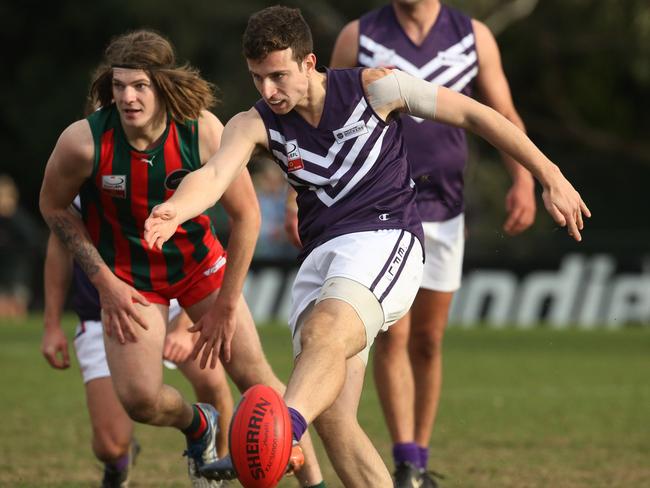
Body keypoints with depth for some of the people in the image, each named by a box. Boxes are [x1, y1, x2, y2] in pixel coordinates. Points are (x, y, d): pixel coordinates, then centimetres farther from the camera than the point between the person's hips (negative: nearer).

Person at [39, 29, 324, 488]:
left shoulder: (203, 131, -26)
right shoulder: (83, 142, -27)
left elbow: (246, 214, -12)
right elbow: (54, 208, -7)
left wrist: (226, 303, -9)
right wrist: (105, 282, -10)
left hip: (198, 260, 0)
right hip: (128, 274, 0)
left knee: (254, 375, -2)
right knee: (139, 398, -12)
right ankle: (199, 426, 25)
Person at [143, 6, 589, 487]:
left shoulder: (375, 87, -2)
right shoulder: (255, 124, 4)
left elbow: (473, 114, 4)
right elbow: (214, 175, -16)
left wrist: (550, 177, 3)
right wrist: (174, 210, -40)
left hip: (384, 237, -5)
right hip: (319, 257, 5)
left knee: (324, 332, -36)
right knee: (332, 420, -8)